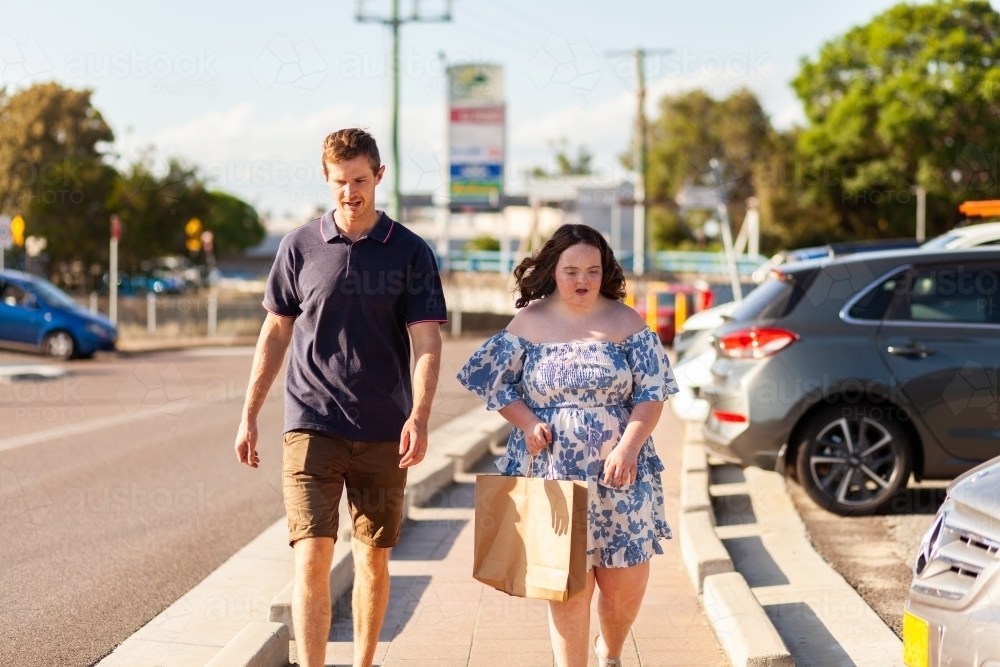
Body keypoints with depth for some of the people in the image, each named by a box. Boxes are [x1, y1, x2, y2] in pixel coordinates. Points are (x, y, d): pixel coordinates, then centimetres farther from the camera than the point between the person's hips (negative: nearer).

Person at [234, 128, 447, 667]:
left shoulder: (410, 253, 1)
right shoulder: (300, 246, 5)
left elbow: (427, 344, -3)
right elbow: (275, 333, 11)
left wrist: (419, 416, -19)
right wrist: (249, 415, 9)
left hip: (382, 434, 0)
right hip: (311, 426, 0)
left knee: (372, 559, 9)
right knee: (311, 559, -9)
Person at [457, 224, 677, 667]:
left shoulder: (625, 322, 1)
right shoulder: (530, 322, 2)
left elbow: (652, 393, -1)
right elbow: (492, 379, 7)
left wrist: (628, 447, -14)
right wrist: (527, 423, -8)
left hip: (620, 474, 1)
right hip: (554, 475, -1)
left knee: (627, 582, 6)